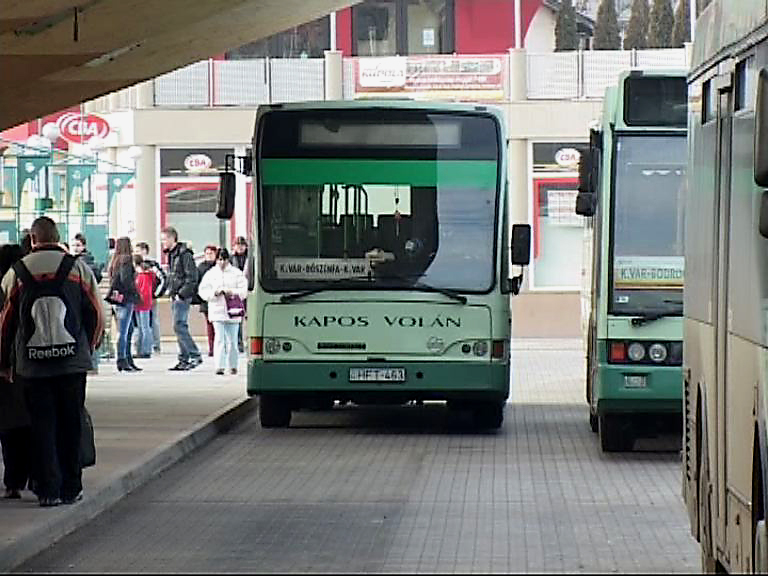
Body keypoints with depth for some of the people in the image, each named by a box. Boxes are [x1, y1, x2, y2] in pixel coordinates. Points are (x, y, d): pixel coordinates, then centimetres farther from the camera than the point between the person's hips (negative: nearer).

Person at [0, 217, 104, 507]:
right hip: (73, 362, 0)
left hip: (31, 364, 0)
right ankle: (71, 489, 13)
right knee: (70, 425, 10)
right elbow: (97, 317, 4)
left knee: (42, 426, 6)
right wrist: (87, 348, 21)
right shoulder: (78, 268, 0)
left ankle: (48, 490, 2)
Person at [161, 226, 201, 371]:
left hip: (182, 297, -10)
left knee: (179, 326, -13)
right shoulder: (171, 254, 16)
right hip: (175, 297, 10)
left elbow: (192, 277, -17)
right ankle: (184, 359, 13)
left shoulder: (184, 254, -13)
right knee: (179, 327, 9)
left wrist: (182, 294, -19)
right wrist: (171, 292, 13)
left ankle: (195, 356, -10)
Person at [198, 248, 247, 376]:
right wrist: (214, 293, -13)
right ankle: (219, 366, -12)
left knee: (232, 340, 4)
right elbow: (203, 291, 5)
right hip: (217, 311, 0)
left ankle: (232, 365, 17)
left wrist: (232, 293, -15)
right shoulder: (211, 274, 8)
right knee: (219, 339, -9)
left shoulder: (237, 273, 7)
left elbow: (244, 291, 2)